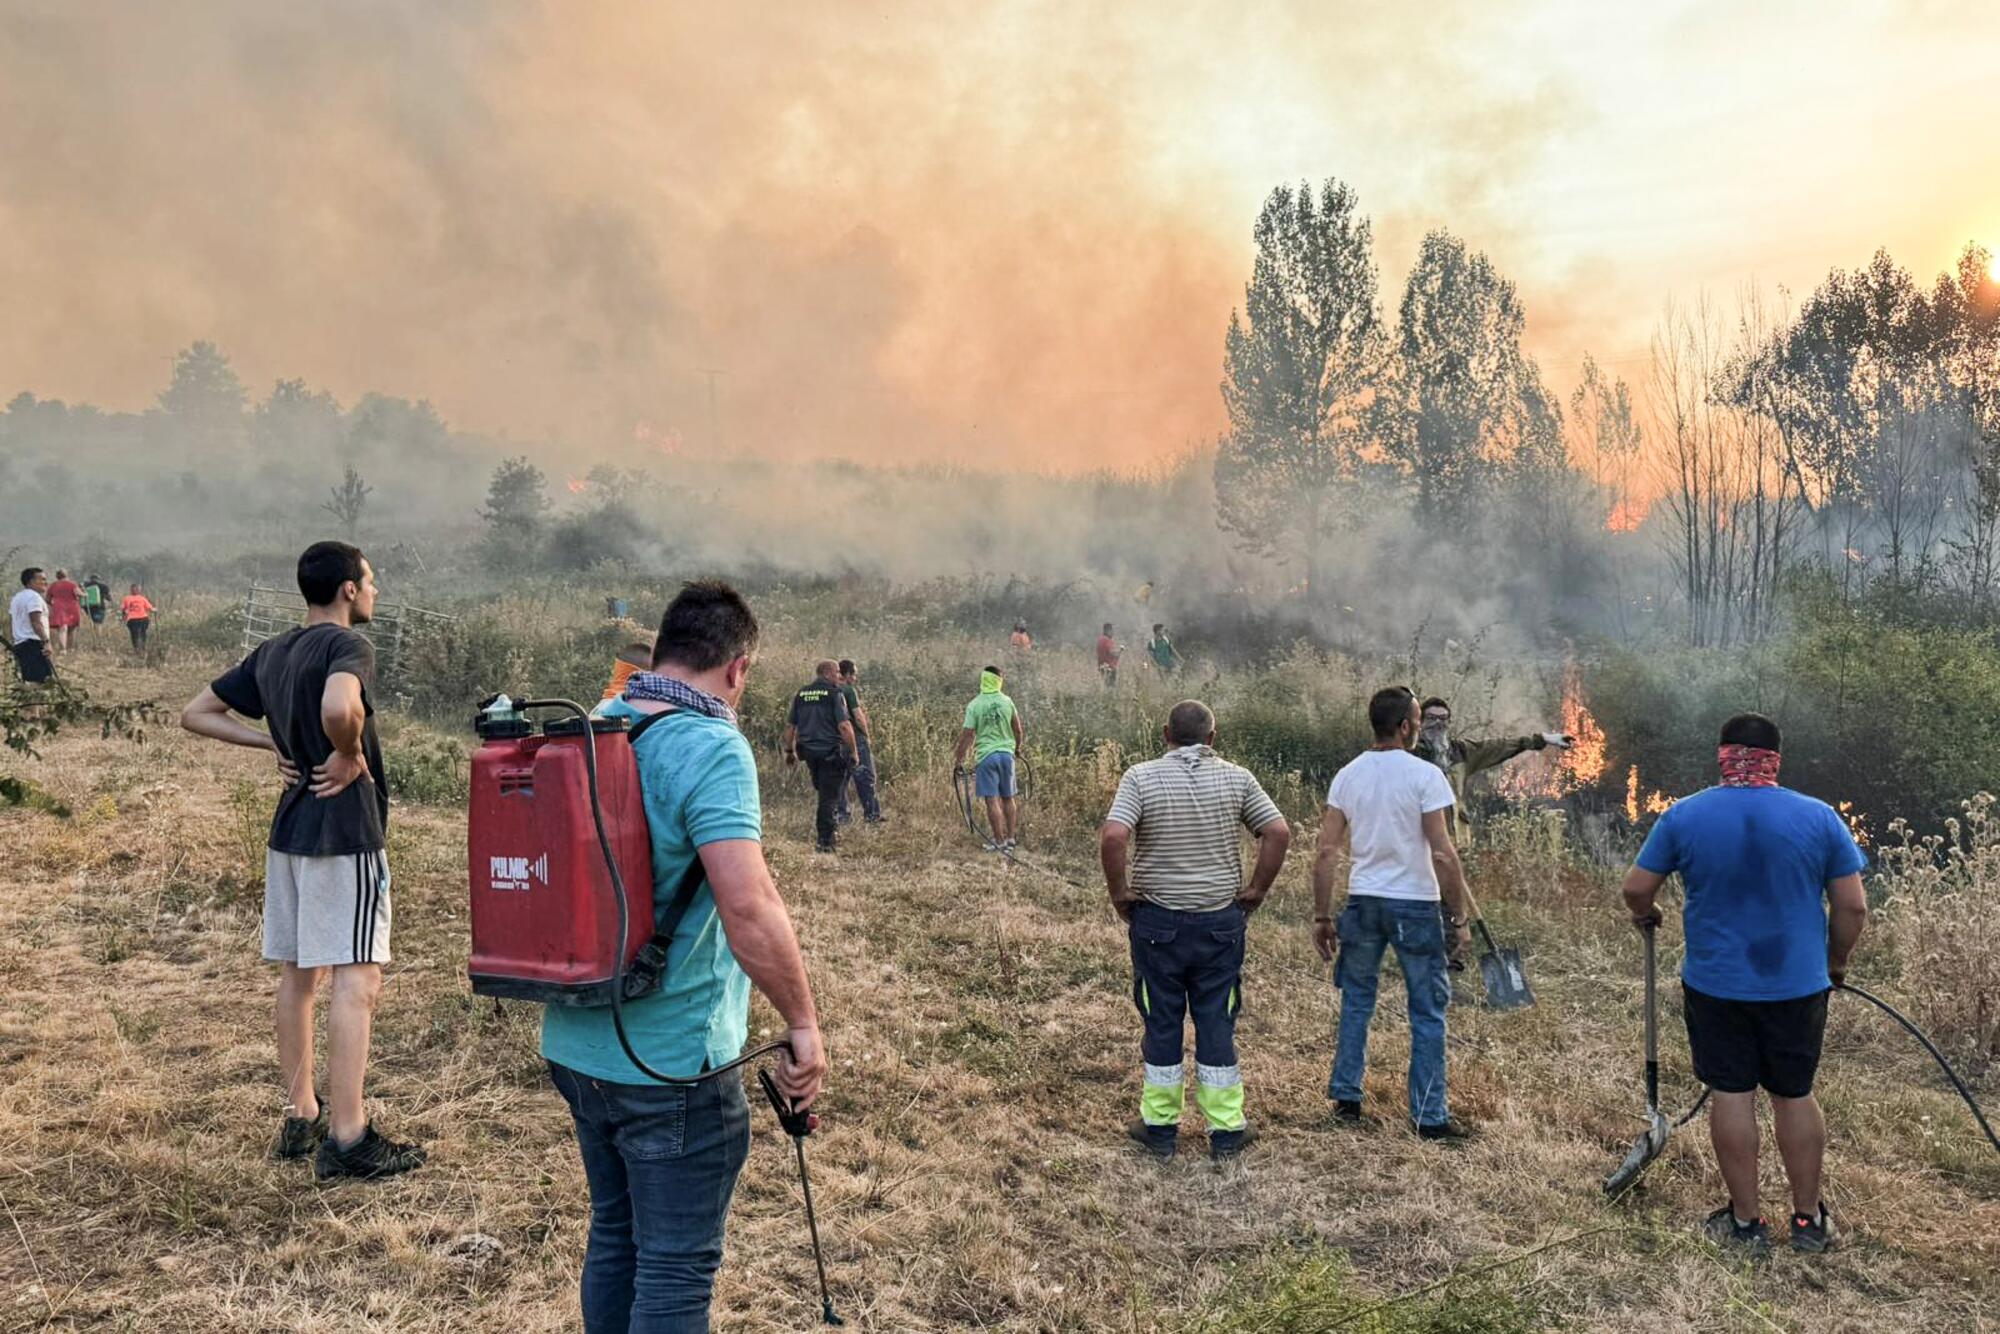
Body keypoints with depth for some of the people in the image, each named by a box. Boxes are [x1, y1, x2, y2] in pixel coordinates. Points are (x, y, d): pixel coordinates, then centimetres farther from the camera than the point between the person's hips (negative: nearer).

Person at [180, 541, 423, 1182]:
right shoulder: (347, 645, -14)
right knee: (357, 978, -6)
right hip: (344, 831, -9)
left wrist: (274, 744, 10)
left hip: (288, 828, 9)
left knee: (297, 973, 15)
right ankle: (347, 1138, -5)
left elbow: (196, 713, 18)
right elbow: (339, 709, -36)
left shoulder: (270, 654, 11)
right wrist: (350, 755, -17)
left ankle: (300, 1117, 25)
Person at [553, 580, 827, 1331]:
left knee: (613, 1236, 23)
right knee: (677, 1267, 6)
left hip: (577, 1043, 8)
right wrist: (804, 1024, -19)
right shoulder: (711, 748, -20)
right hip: (672, 1061, -8)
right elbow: (749, 908, -29)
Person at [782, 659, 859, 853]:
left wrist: (789, 751, 21)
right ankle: (824, 842, 1)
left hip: (809, 751, 6)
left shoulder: (801, 693, 9)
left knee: (823, 792, 22)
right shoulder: (834, 693, -8)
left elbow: (790, 725, 11)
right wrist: (853, 752, -8)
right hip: (831, 752, -5)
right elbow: (844, 725, -16)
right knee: (829, 797, 0)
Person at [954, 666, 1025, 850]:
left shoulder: (974, 705, -8)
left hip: (986, 756, -3)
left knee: (992, 800, -1)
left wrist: (958, 760, -2)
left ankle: (1000, 842, -1)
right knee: (1008, 798, 13)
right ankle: (1010, 839, 18)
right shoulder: (1007, 701, 1)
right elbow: (1018, 729, 10)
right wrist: (1017, 747, 29)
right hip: (1007, 753, 3)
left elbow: (967, 735, -10)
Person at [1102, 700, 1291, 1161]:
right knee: (1217, 1024, 10)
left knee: (1162, 1023, 10)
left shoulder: (1141, 777, -8)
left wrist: (1119, 893, -8)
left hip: (1157, 920, -1)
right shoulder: (1237, 778, -2)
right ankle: (1226, 1130, 17)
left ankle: (1159, 1127, 20)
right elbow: (1279, 833, -7)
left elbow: (1113, 837, -20)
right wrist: (1256, 891, 2)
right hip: (1221, 920, 1)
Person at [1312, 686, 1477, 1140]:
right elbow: (1443, 854, -14)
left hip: (1363, 901, 4)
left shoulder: (1347, 775, 2)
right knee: (1427, 1011, 7)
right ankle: (1429, 1116, 12)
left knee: (1357, 1000, 17)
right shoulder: (1424, 775, -11)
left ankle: (1346, 1099, 22)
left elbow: (1326, 853, 0)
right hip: (1414, 904, -4)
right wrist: (1459, 917, -5)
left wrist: (1322, 916, 7)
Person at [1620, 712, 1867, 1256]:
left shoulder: (1683, 816, -8)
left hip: (1715, 984, -1)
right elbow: (1853, 907, -3)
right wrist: (1835, 962, 14)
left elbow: (1635, 889, -2)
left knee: (1732, 1095, 8)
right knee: (1795, 1095, 14)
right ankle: (1808, 1219, 25)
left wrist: (1644, 914, 21)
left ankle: (1745, 1222, 16)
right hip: (1798, 986, 1)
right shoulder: (1820, 818, -7)